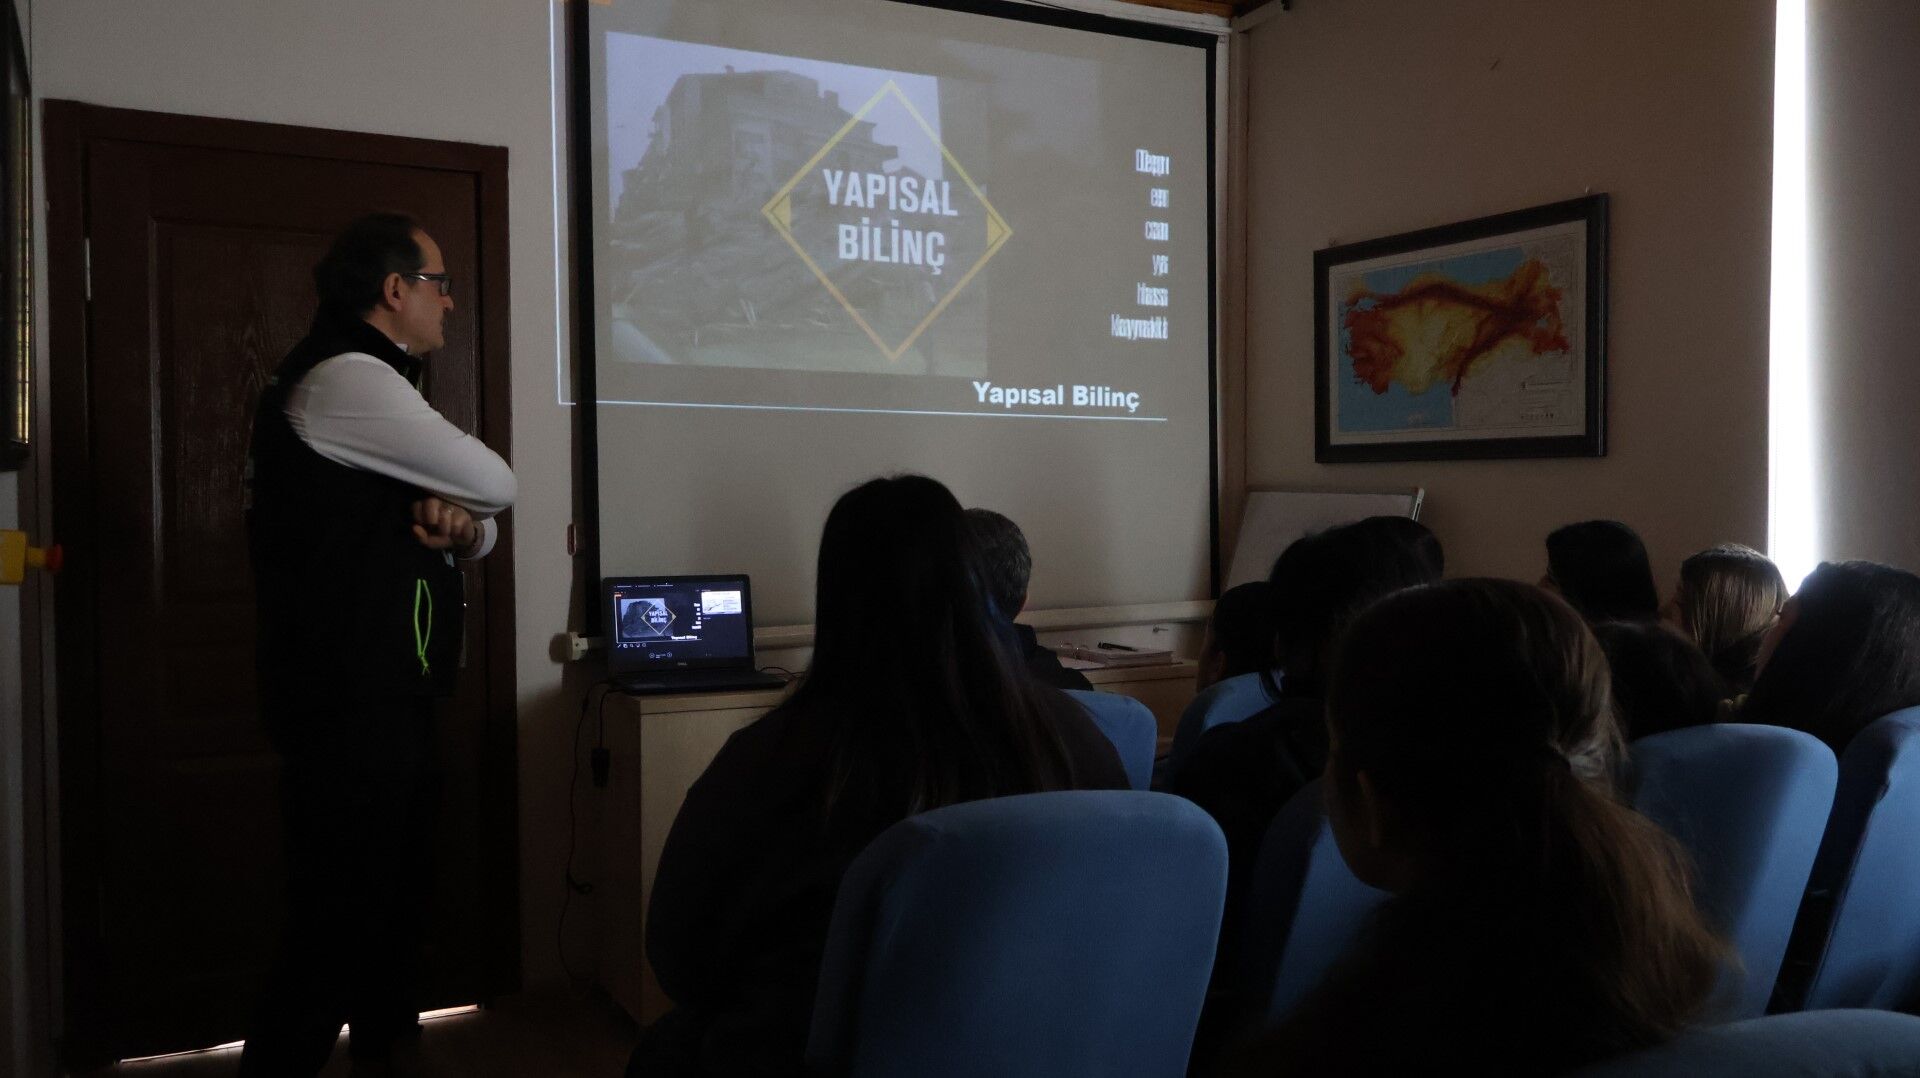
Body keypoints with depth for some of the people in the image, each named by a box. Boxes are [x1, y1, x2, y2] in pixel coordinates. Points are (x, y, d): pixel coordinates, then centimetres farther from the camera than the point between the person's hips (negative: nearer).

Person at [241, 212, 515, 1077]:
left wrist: (461, 523, -5)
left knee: (397, 902, 19)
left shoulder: (369, 383, 19)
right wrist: (464, 503, 8)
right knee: (341, 919, -5)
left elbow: (483, 523, 17)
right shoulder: (345, 378, -14)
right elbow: (496, 484, -14)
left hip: (381, 697, 11)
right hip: (350, 704, -10)